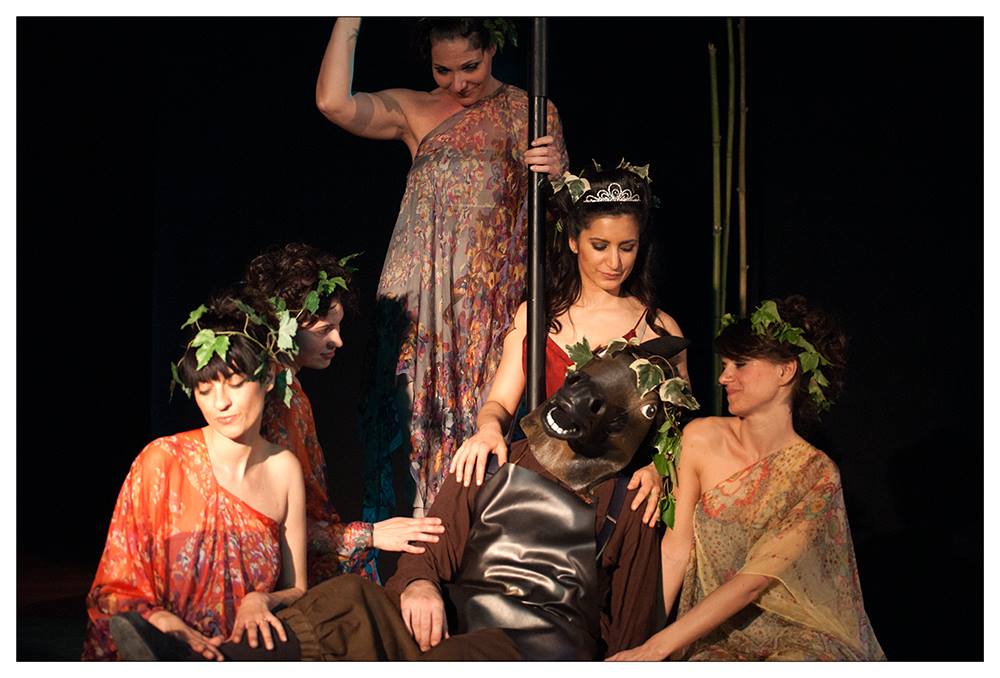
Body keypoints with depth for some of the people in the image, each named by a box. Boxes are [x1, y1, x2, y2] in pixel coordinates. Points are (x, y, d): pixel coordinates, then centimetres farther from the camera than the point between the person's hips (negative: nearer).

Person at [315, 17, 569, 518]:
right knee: (419, 413, -3)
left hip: (493, 297, -1)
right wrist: (351, 19, -6)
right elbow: (333, 103, -7)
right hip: (421, 297, 1)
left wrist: (556, 174, -18)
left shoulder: (528, 111, 9)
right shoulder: (412, 110, 9)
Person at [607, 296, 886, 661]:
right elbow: (676, 550, -3)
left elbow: (752, 583, -18)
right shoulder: (701, 439, -1)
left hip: (798, 642, -2)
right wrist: (638, 639, -13)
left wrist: (655, 648, -22)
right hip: (715, 639, 2)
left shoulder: (816, 475, -12)